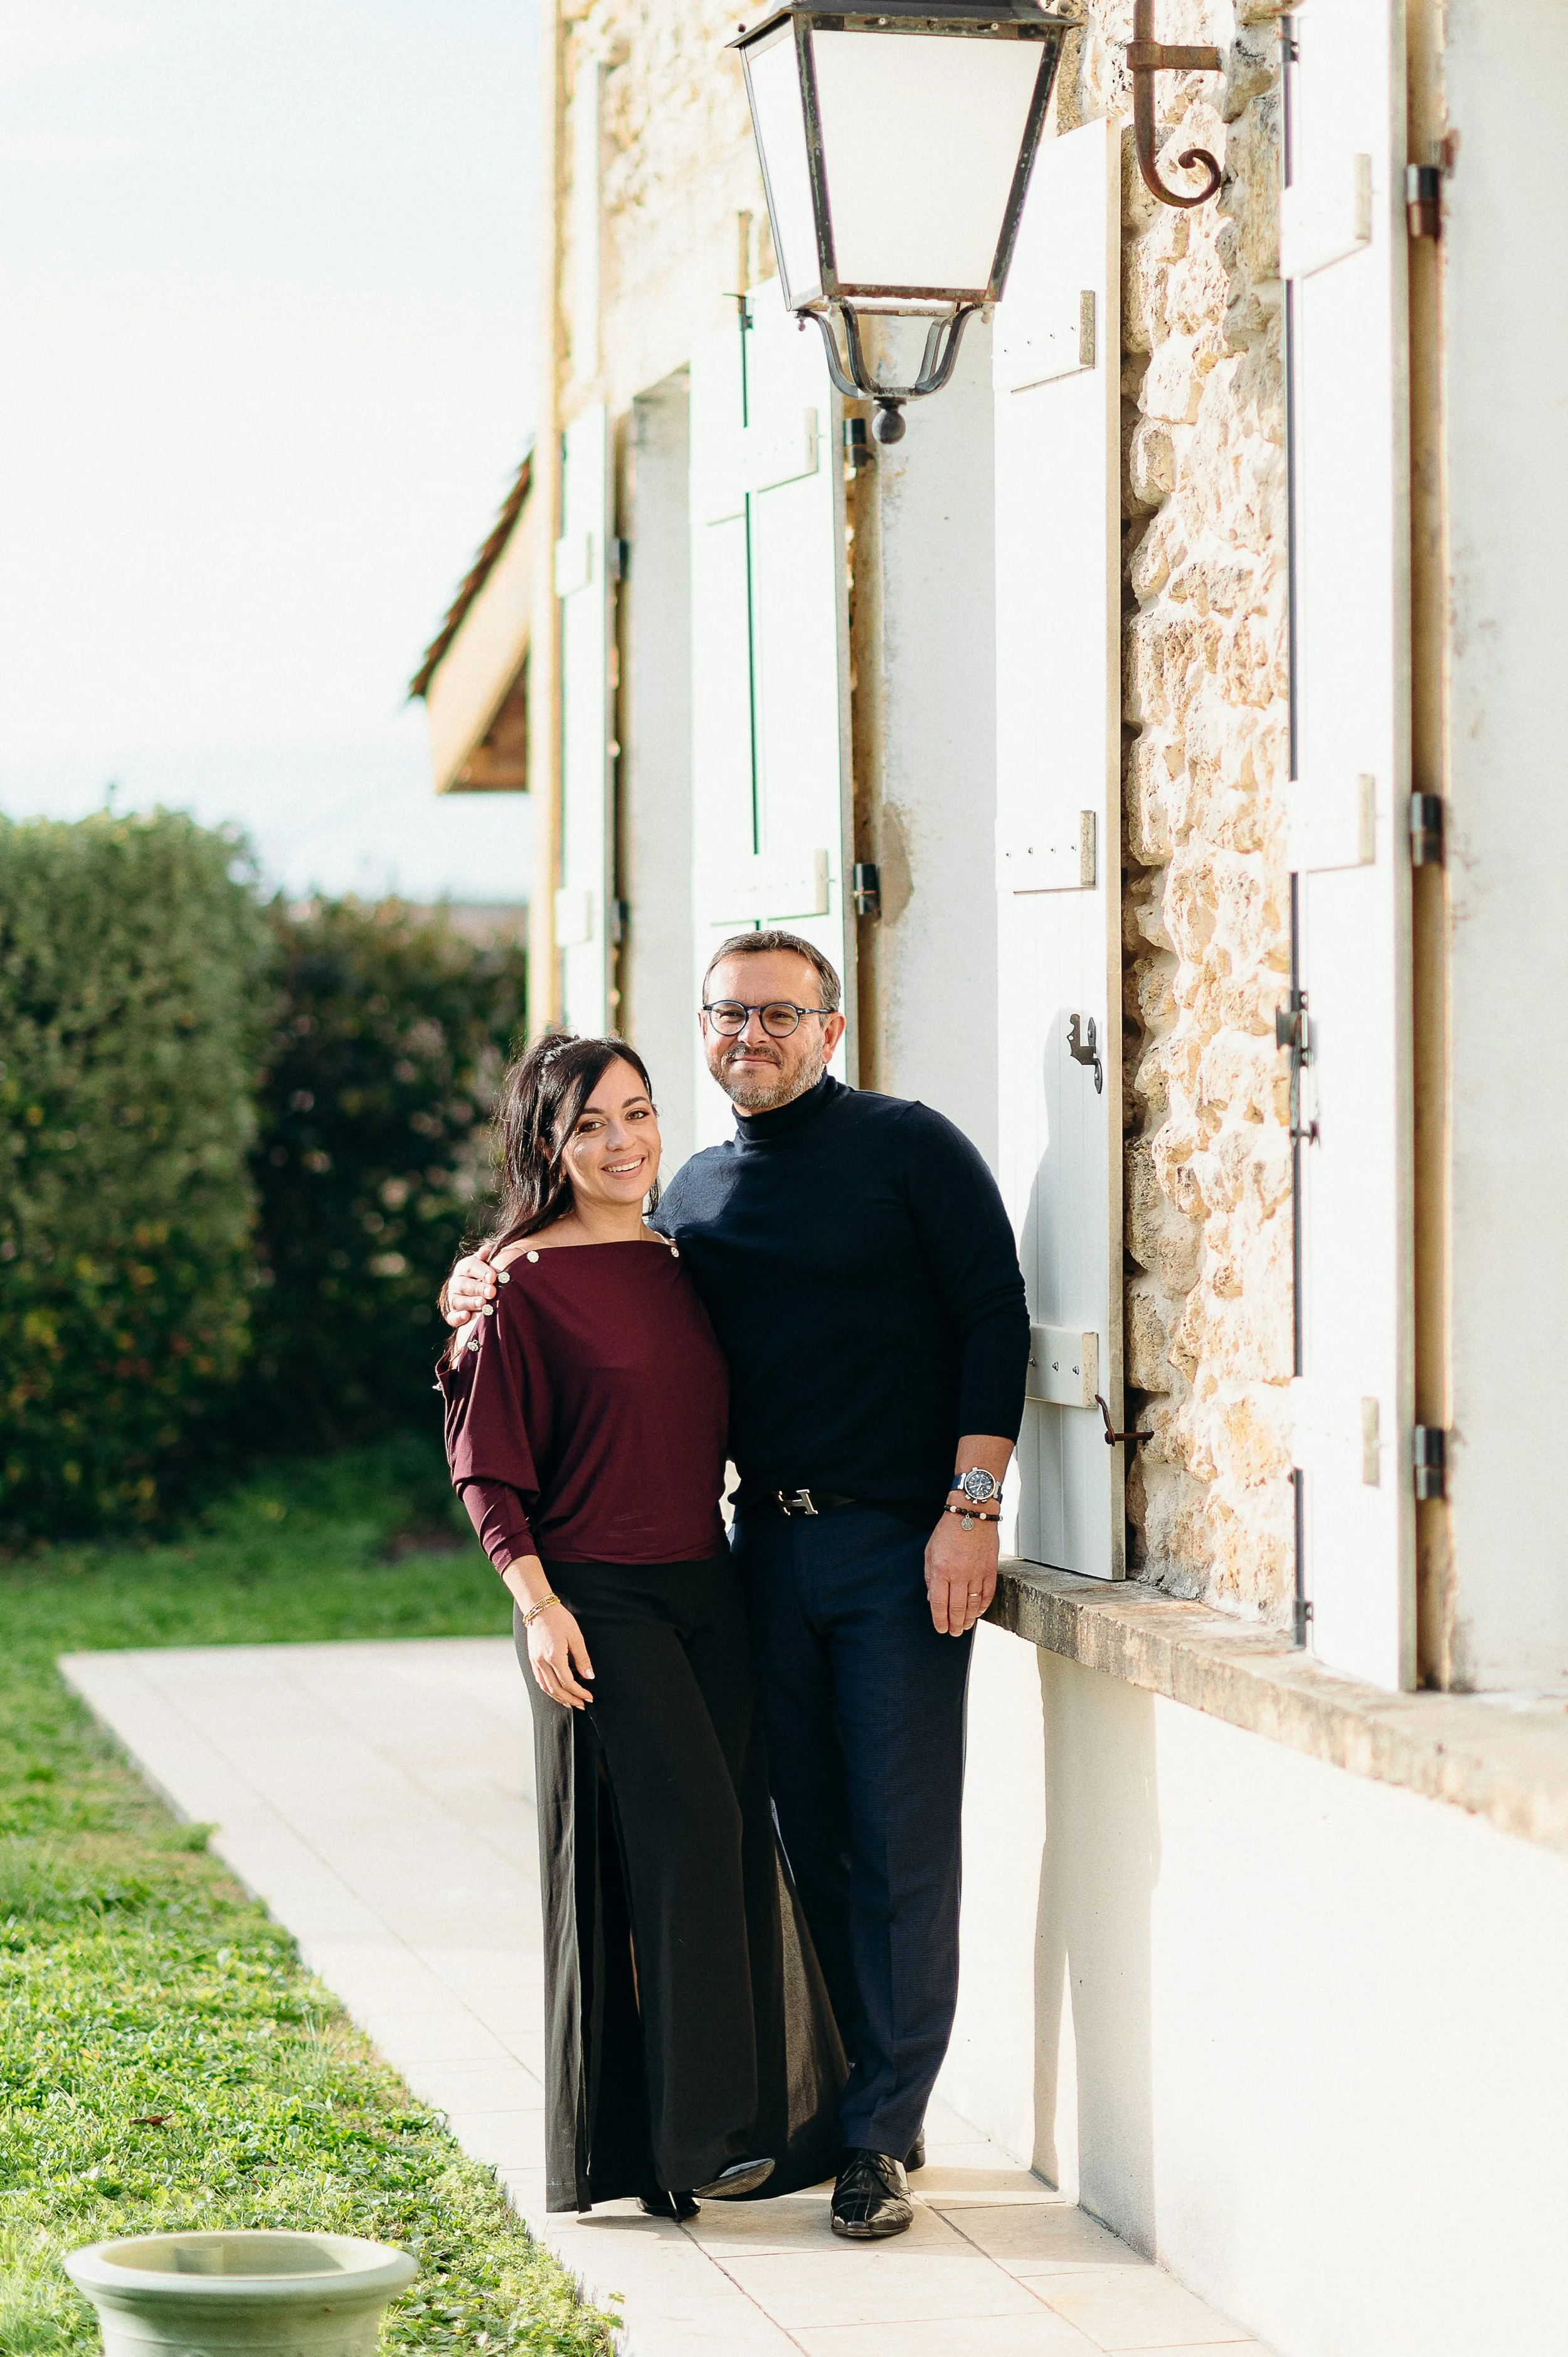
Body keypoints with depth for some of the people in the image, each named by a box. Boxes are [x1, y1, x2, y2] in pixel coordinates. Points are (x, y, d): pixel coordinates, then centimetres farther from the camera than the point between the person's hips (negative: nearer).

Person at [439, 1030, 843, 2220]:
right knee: (681, 1831, -13)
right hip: (598, 1600, -6)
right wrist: (538, 1602, -15)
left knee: (735, 1841, 6)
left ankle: (772, 2111, 16)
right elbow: (489, 1469, -6)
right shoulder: (524, 1282, -5)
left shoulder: (681, 1266, 14)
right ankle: (691, 2130, -7)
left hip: (706, 1587, 6)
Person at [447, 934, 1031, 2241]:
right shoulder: (698, 1192, 15)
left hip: (900, 1543, -5)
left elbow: (996, 1322, -6)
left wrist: (970, 1509, -13)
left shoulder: (909, 1148, -2)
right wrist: (492, 1287, 6)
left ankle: (884, 2132, 1)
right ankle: (831, 2101, 18)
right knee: (805, 1833, 8)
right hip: (769, 1544, 5)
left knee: (901, 1842, -4)